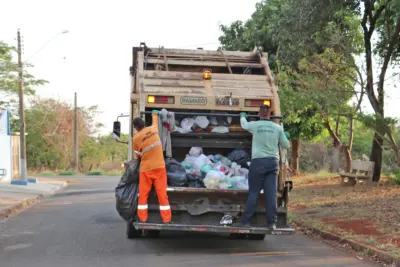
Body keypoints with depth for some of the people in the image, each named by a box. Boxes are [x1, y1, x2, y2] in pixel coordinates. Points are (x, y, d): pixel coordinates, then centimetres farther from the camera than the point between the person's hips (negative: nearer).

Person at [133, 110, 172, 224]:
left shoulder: (136, 138, -7)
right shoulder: (153, 129, 1)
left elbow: (138, 154, 7)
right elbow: (155, 122, 27)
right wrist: (155, 113, 47)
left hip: (146, 169, -2)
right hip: (159, 167, 2)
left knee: (143, 195, 9)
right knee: (162, 194, 2)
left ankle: (142, 219, 7)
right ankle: (166, 220, 1)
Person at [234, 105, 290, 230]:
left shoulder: (254, 125, -1)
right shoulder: (278, 128, 5)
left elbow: (244, 124, 23)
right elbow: (286, 145, 13)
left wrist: (242, 116, 45)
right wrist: (285, 136, 34)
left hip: (258, 161, -2)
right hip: (273, 162, 2)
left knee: (253, 193, 2)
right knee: (271, 193, 2)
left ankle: (245, 220, 4)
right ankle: (272, 222, 2)